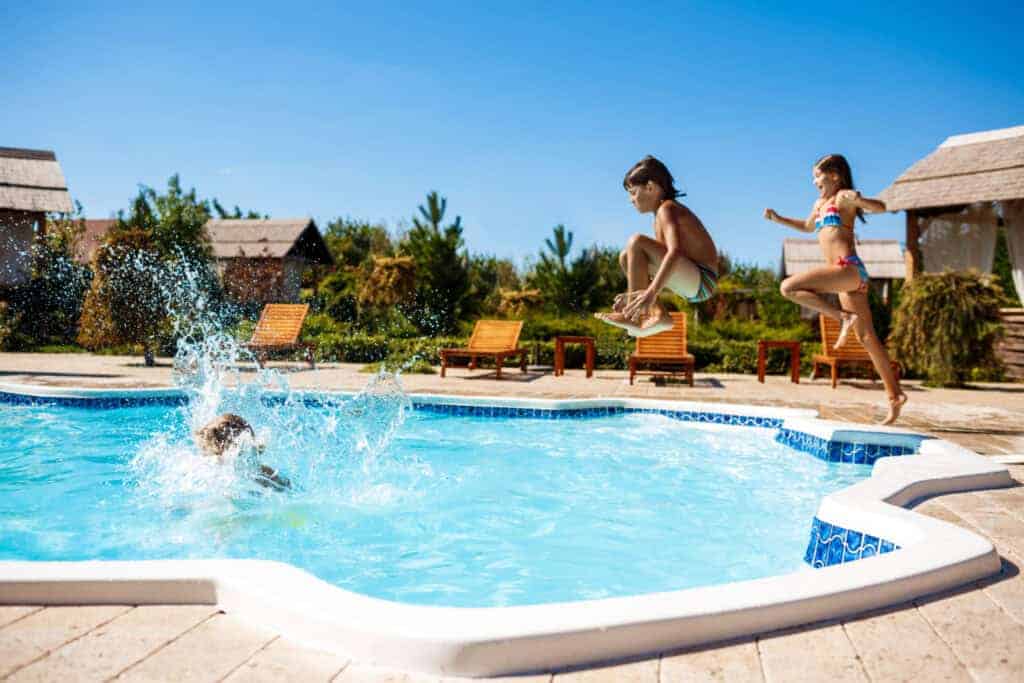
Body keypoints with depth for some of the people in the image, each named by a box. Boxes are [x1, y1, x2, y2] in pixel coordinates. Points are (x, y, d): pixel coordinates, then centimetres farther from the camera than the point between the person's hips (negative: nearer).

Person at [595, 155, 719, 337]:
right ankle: (658, 315, -1)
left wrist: (651, 293, -39)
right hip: (691, 282, 10)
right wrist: (633, 293, 19)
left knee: (637, 242, -22)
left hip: (702, 282, -10)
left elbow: (675, 252, -30)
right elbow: (663, 257, 24)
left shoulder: (666, 208, -12)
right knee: (626, 257, 12)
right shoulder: (664, 213, 18)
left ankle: (632, 316, -17)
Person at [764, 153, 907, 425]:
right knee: (866, 336, 7)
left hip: (849, 268, -9)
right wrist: (779, 219, 32)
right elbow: (808, 227, 42)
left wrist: (859, 200, -32)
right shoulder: (820, 204, 23)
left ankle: (844, 317, -15)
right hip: (846, 274, 9)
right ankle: (894, 395, 9)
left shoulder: (843, 196, 0)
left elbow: (880, 207, -13)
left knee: (789, 287, -18)